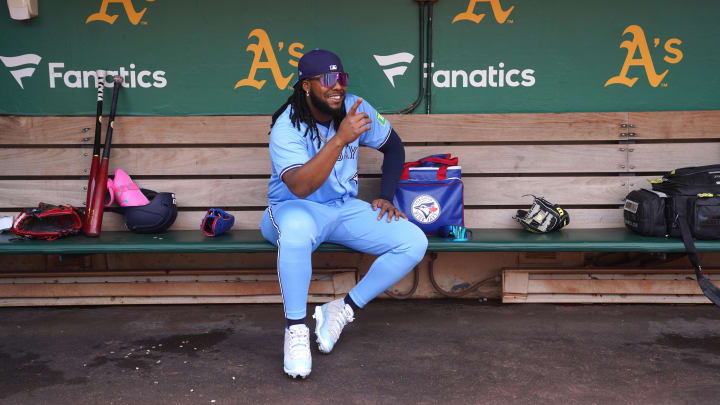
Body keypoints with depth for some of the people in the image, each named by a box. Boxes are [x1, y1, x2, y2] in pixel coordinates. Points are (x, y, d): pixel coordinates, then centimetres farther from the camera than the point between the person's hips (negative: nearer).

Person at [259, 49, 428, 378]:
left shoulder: (355, 108, -2)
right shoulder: (287, 127, -18)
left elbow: (394, 147, 14)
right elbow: (300, 186, -34)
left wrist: (386, 197, 3)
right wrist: (339, 139, -40)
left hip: (345, 209, 5)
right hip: (294, 208, -5)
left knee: (414, 242, -16)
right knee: (297, 227, -44)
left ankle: (344, 309, -4)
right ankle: (296, 328, -24)